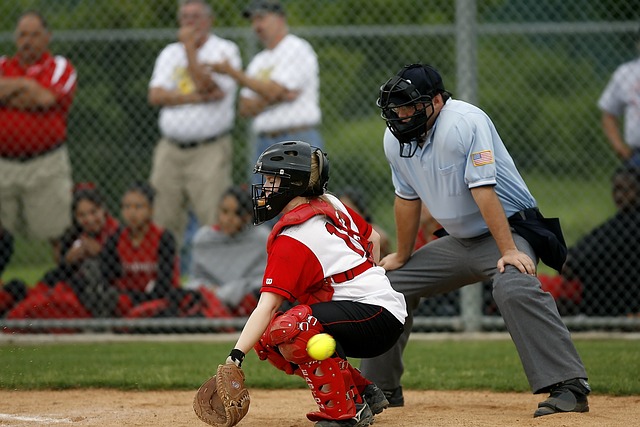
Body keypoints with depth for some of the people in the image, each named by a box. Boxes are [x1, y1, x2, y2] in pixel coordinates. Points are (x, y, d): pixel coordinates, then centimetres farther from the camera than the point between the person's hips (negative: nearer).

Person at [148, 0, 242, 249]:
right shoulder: (170, 53, 16)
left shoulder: (225, 51, 1)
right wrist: (197, 97, -11)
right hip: (170, 151, 5)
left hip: (209, 151, -5)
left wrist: (189, 47, -9)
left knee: (215, 223, -13)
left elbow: (211, 89, -14)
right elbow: (156, 96, 2)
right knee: (163, 225, 2)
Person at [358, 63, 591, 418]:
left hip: (509, 230, -8)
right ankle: (380, 389, 23)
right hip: (459, 241, 8)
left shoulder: (465, 122, -23)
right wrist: (402, 257, 19)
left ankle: (569, 388, -40)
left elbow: (483, 190, -30)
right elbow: (407, 199, 12)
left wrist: (508, 251, -32)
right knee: (390, 284, 9)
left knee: (514, 288, -35)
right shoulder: (396, 138, -1)